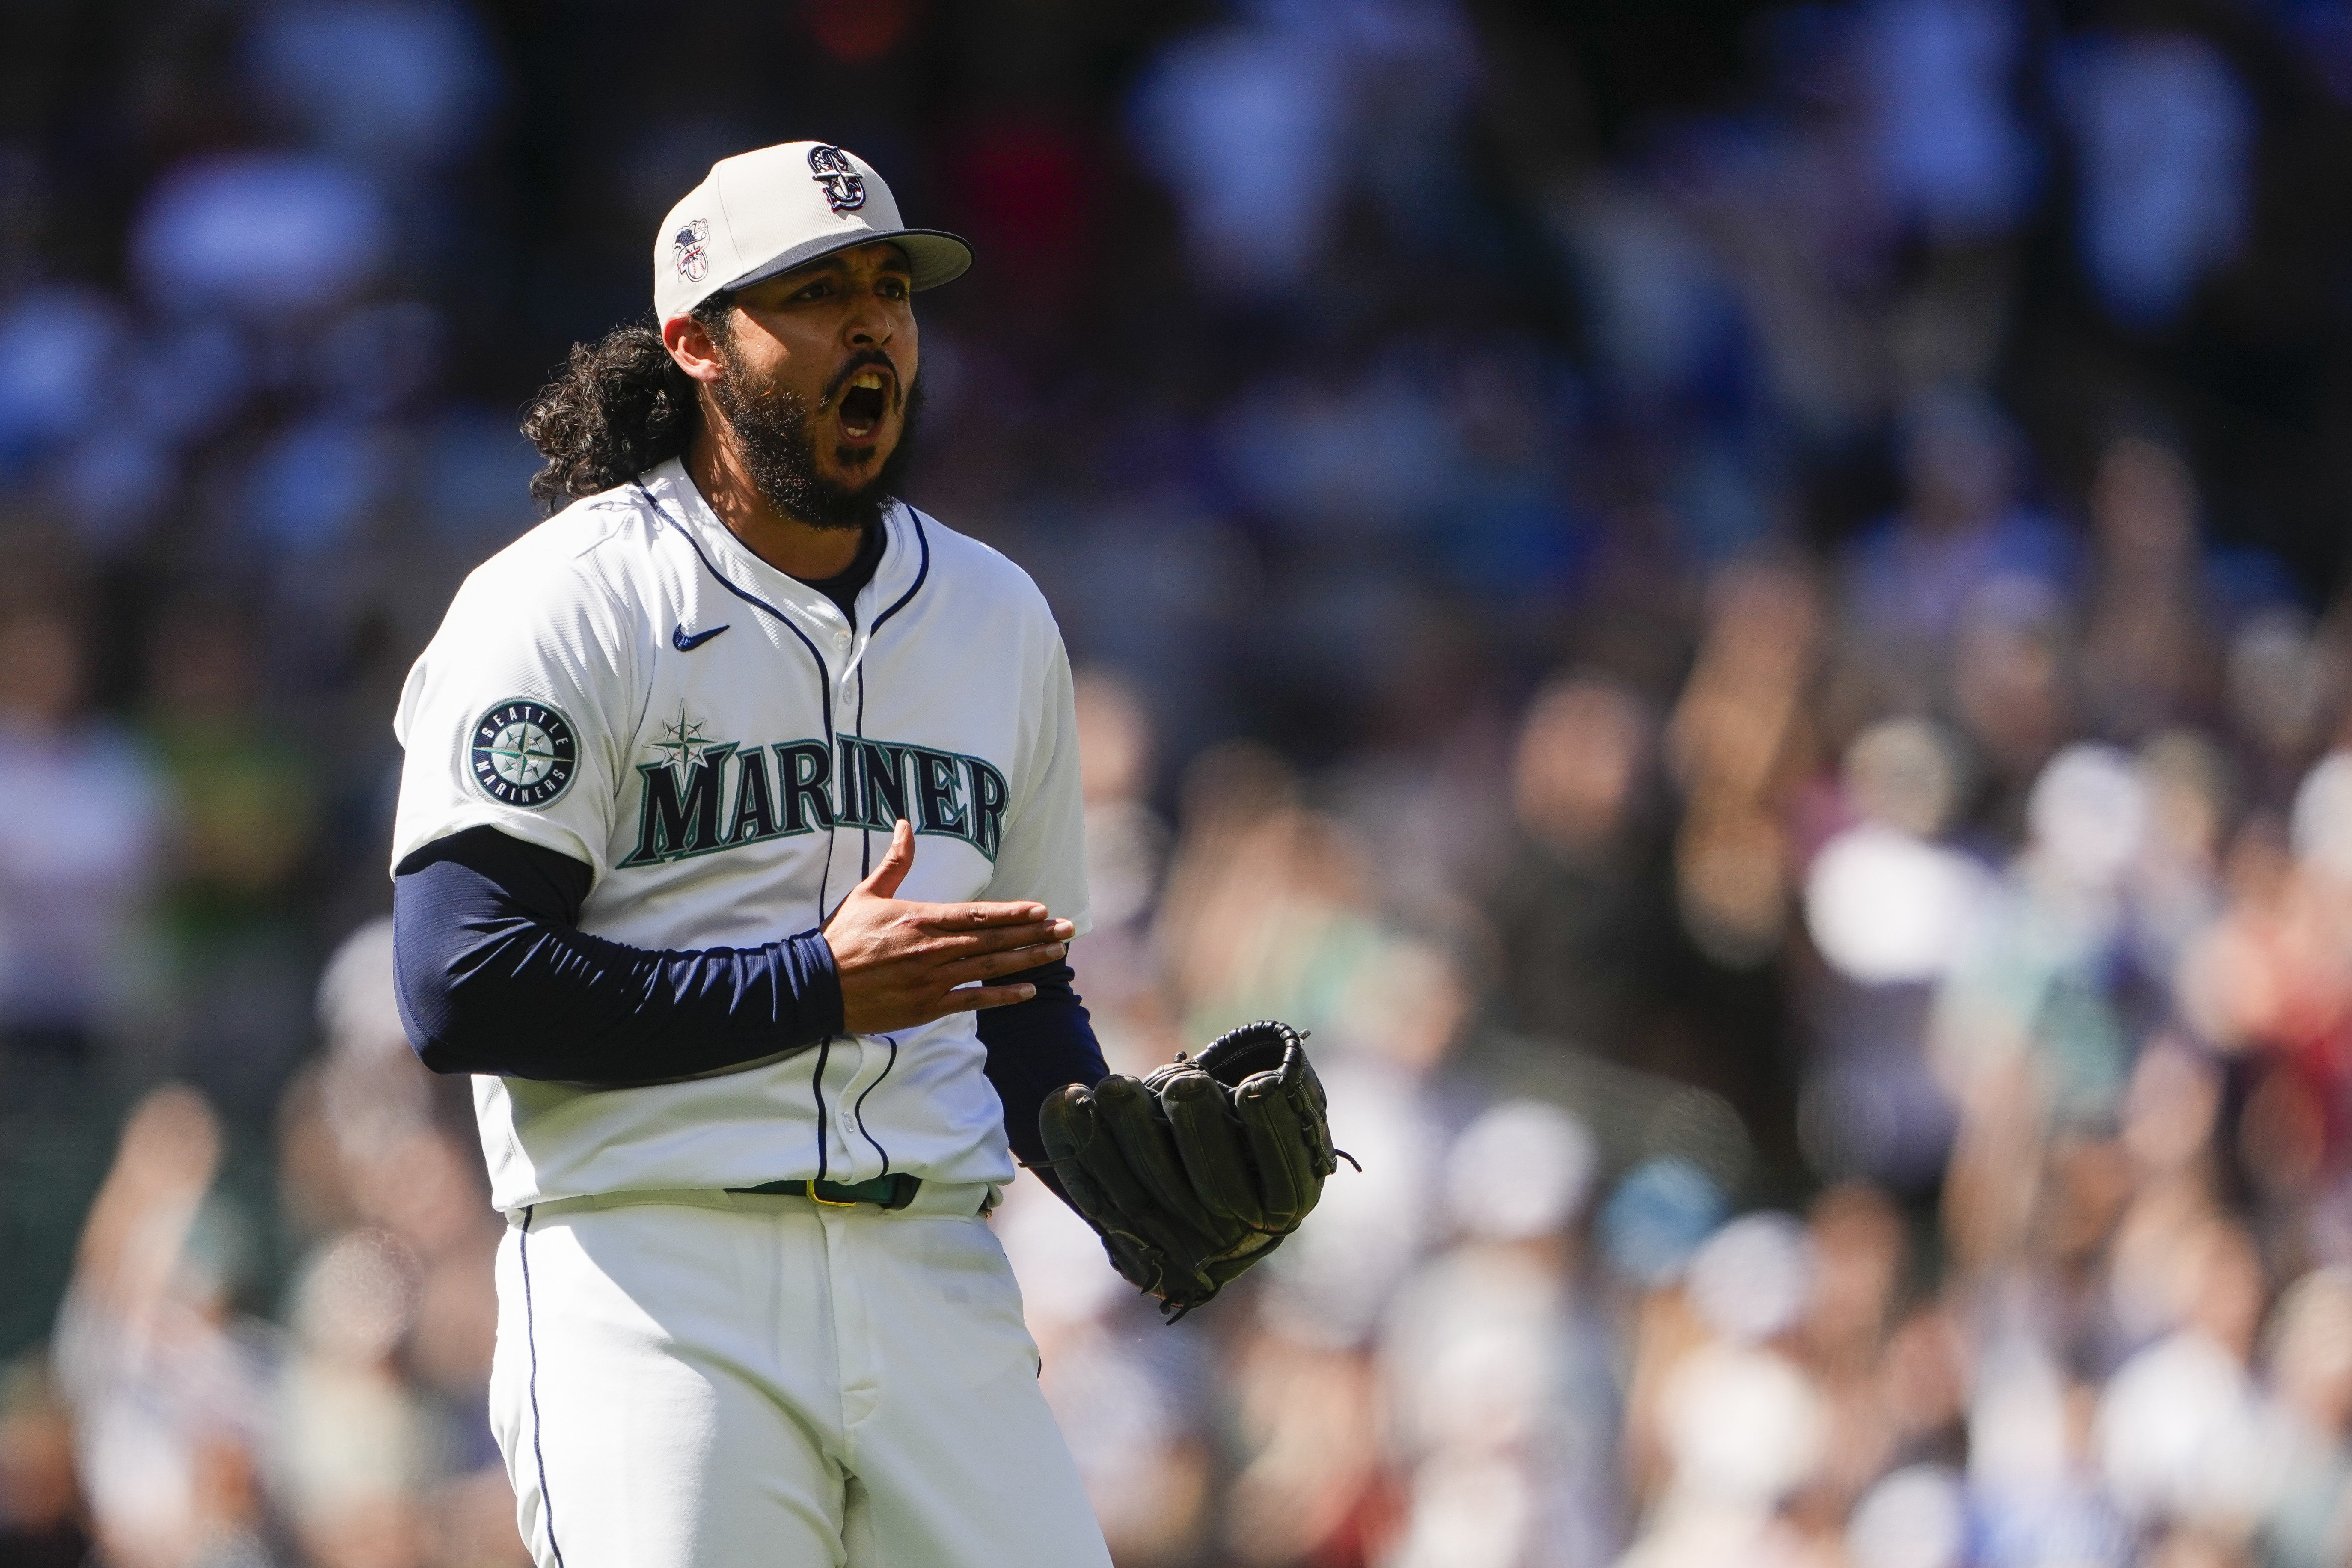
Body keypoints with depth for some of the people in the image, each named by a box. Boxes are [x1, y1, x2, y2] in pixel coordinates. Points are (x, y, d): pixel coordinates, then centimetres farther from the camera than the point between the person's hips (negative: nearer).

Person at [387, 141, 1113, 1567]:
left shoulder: (998, 617, 18)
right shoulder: (564, 607, -3)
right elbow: (462, 990, -13)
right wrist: (815, 985, -15)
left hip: (939, 1281, 5)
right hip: (657, 1282, -5)